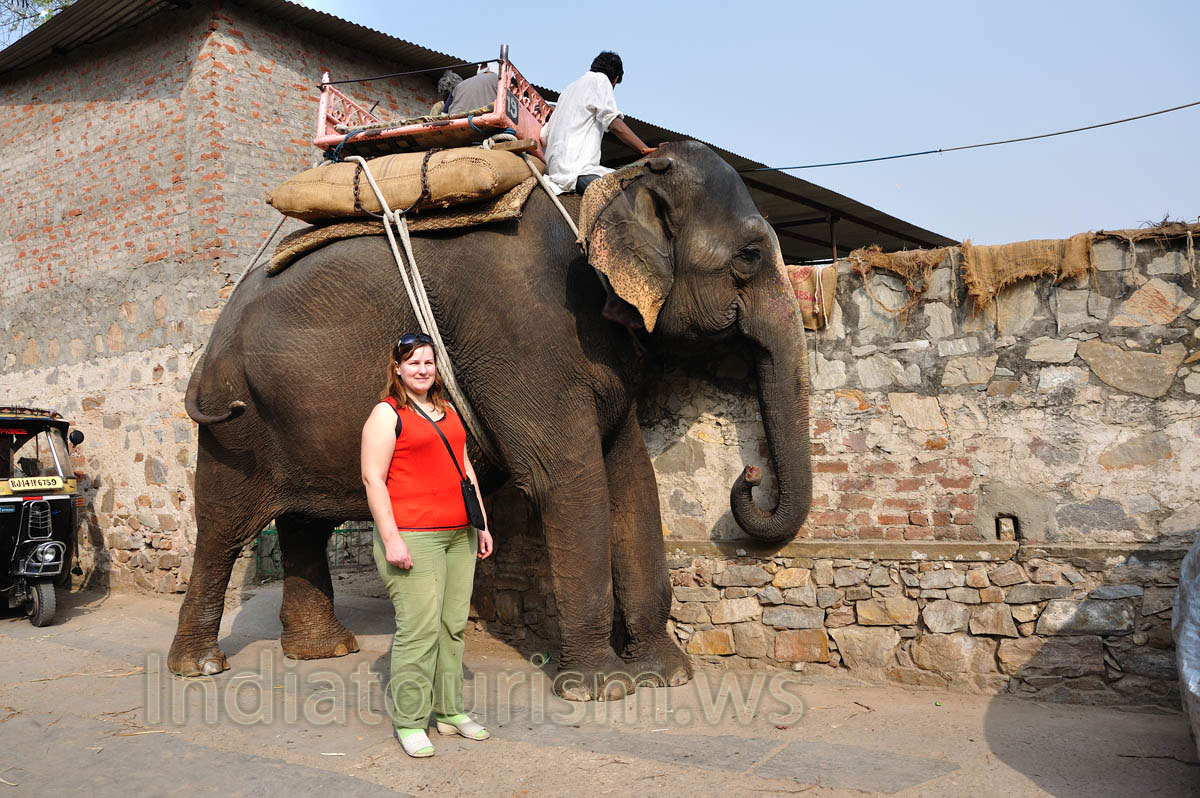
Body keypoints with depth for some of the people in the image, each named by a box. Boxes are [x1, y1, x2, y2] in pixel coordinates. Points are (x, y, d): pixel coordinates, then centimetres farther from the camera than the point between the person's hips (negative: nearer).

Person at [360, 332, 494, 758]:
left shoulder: (446, 411, 18)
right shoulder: (387, 413, -3)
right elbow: (373, 479, -10)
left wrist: (481, 524, 17)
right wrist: (391, 539, -17)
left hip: (459, 535, 7)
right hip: (413, 537, -7)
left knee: (454, 624, 9)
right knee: (419, 628, -7)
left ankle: (449, 711, 21)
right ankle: (409, 722, 5)